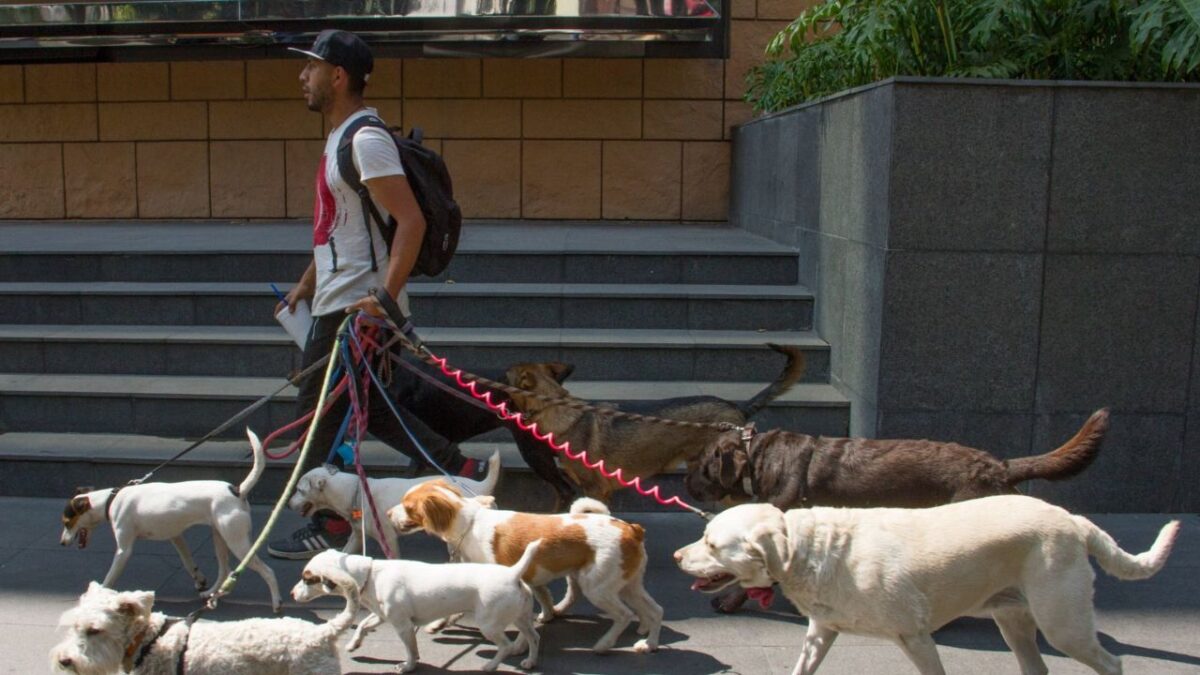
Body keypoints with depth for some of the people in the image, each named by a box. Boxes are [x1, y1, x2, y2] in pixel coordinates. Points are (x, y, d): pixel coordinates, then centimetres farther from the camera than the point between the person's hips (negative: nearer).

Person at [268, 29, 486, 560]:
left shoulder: (365, 141, -17)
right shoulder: (340, 138, 15)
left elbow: (411, 222, -25)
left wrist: (384, 297, -29)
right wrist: (307, 282, 24)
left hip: (356, 307, -10)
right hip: (338, 301, 10)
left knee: (319, 411, 1)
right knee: (369, 407, 15)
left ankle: (328, 529, 16)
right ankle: (462, 471, 20)